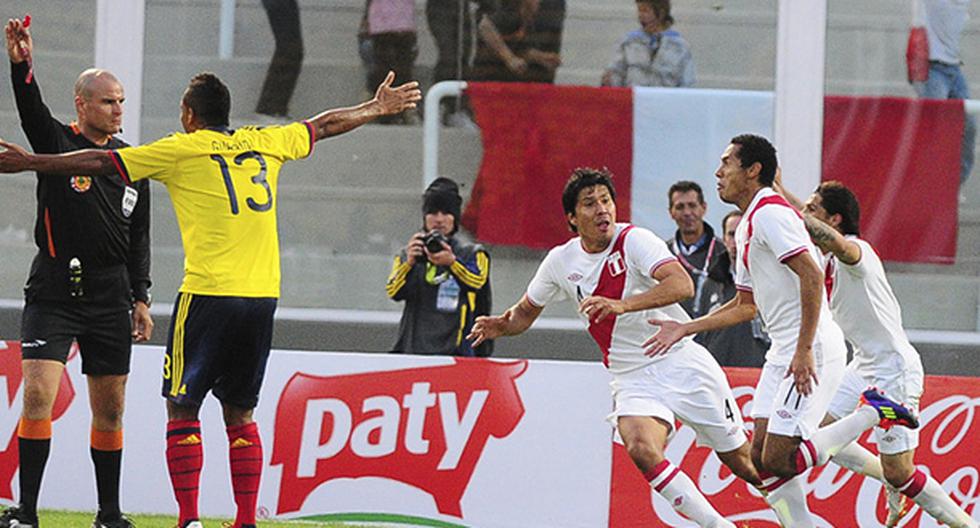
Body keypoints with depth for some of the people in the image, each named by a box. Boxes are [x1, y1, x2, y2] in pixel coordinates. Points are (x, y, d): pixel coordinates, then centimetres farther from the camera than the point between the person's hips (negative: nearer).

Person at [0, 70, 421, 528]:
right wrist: (376, 108, 47)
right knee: (239, 413, 14)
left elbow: (100, 162, 3)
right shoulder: (264, 143, 14)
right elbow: (325, 125, 30)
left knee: (182, 409, 2)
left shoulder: (182, 150, 1)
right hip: (262, 296, 5)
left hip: (208, 294, -5)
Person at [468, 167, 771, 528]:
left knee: (744, 463, 3)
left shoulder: (634, 241, -14)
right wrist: (502, 325, -5)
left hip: (682, 360, -3)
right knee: (642, 450, -28)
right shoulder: (561, 261, 1)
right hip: (634, 379, 3)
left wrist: (621, 304, -41)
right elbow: (526, 312, 18)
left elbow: (682, 285, -30)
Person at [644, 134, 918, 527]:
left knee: (778, 459, -14)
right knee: (762, 459, 3)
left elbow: (812, 276, -23)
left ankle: (872, 412, 0)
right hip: (783, 353, 10)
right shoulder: (747, 226, 19)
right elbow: (745, 305, 28)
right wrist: (684, 329, 23)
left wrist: (804, 352, -25)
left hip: (812, 352, -10)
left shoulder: (769, 213, -13)